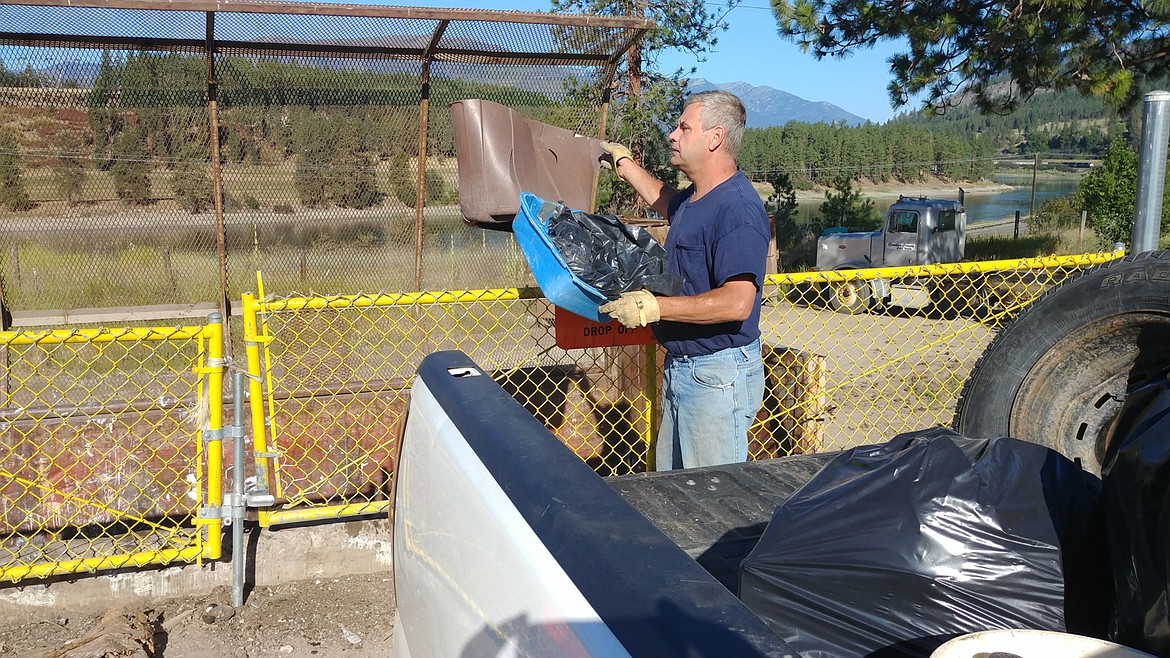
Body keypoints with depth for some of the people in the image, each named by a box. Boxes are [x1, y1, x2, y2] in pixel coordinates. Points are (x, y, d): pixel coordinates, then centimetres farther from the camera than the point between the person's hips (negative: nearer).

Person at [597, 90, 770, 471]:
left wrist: (654, 307, -29)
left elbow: (737, 303, -30)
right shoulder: (694, 198, 10)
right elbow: (663, 201, 37)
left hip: (718, 376, -10)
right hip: (680, 366, 10)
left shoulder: (738, 208, -21)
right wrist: (624, 164, 39)